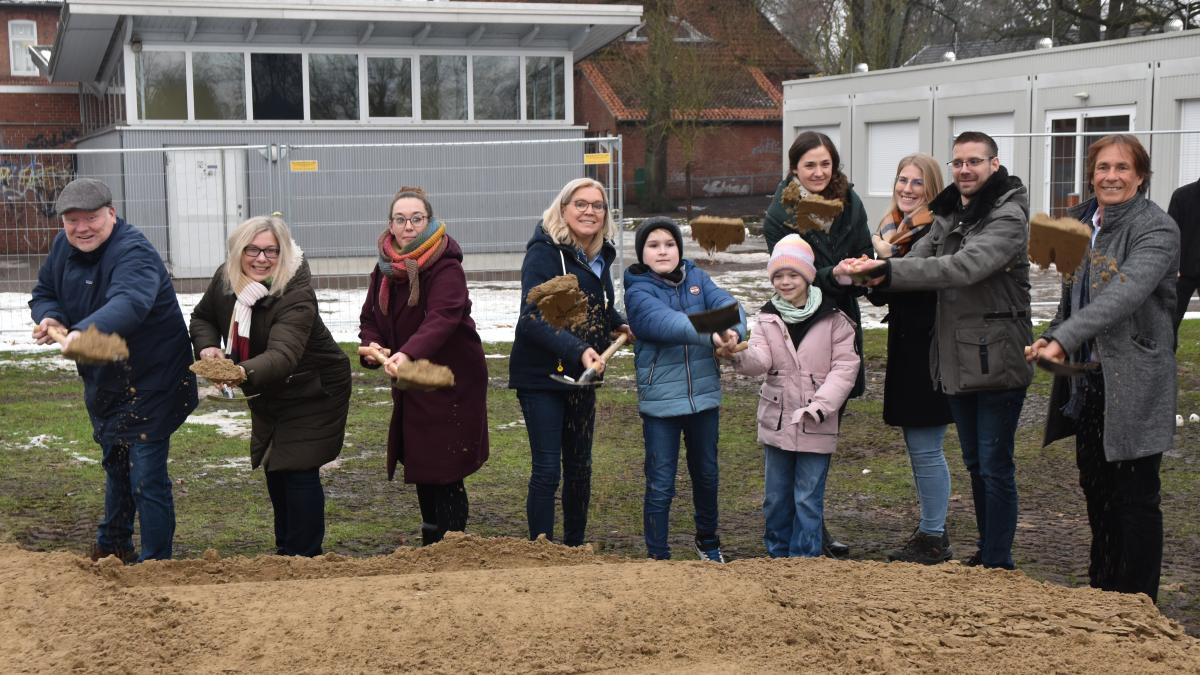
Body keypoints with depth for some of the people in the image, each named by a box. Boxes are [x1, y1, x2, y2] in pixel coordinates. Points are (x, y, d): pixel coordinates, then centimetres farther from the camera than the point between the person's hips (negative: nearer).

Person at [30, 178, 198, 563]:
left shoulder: (133, 253, -27)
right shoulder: (64, 246, 0)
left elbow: (129, 303, -47)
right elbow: (44, 292, 12)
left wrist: (84, 332, -64)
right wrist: (49, 316, -13)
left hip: (151, 383, -9)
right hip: (104, 384, 9)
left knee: (147, 479, -9)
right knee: (116, 466, 26)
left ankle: (155, 563, 2)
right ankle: (113, 547, 44)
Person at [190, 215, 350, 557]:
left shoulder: (296, 294, -32)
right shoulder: (225, 278, -11)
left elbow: (283, 355, -46)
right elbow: (202, 317, 8)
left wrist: (244, 373, -64)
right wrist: (207, 346, -14)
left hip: (313, 391, -7)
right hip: (268, 396, 7)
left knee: (298, 470, -11)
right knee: (274, 468, 15)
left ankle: (304, 557, 0)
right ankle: (285, 550, 29)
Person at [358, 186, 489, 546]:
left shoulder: (446, 268, -19)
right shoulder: (384, 268, 5)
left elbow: (442, 318, -35)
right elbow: (370, 317, 9)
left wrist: (408, 353, -51)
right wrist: (372, 344, -15)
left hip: (451, 382, -7)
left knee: (445, 474, -6)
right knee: (420, 466, 17)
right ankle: (431, 546, 33)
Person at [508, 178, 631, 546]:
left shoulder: (599, 255, 7)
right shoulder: (544, 253, -15)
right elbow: (533, 319, -25)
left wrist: (618, 324, 3)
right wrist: (577, 350, -37)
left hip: (581, 377, 7)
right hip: (541, 375, -7)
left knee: (579, 467, 14)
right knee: (547, 469, -6)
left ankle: (574, 547, 28)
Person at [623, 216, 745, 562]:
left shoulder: (696, 278, 4)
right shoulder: (638, 291, -10)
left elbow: (726, 303, -12)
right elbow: (665, 322, -29)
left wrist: (734, 330, -35)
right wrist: (710, 335, -44)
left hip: (704, 394, 5)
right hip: (660, 400, -4)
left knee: (707, 474, 20)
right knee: (660, 485, 0)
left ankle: (708, 542, 40)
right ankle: (657, 556, 13)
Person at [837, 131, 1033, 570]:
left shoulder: (1008, 217, -14)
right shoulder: (949, 215, 12)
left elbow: (964, 267, -28)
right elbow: (919, 262, 2)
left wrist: (886, 270, -31)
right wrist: (872, 274, -20)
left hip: (997, 362, -8)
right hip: (956, 360, 8)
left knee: (995, 467, -2)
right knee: (975, 464, 18)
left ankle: (998, 563, 7)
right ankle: (986, 552, 31)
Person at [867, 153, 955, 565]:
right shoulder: (894, 228, 13)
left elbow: (924, 284, -25)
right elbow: (879, 295, 13)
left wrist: (887, 256, -16)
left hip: (930, 349, -9)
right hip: (905, 349, 9)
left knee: (925, 448, -4)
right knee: (918, 446, 15)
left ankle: (934, 539, 5)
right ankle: (931, 530, 25)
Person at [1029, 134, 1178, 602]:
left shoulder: (1156, 229, -13)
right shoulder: (1080, 222, 10)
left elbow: (1125, 293, -28)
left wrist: (1064, 339, -37)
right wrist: (1052, 336, 2)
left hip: (1133, 384, -7)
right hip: (1086, 380, 7)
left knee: (1135, 496, 0)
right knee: (1096, 489, 16)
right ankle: (1102, 590, 30)